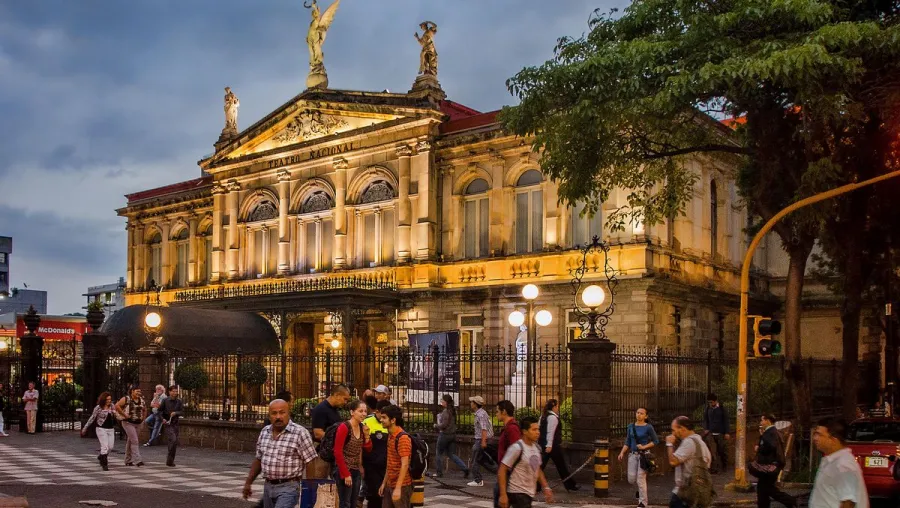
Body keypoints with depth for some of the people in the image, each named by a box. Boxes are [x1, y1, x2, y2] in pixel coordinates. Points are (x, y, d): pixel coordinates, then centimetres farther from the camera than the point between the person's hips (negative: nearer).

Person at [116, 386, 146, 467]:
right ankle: (138, 460, -18)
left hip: (137, 423, 6)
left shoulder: (141, 400, 10)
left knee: (130, 441, 14)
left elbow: (144, 410, 25)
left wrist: (143, 417, 11)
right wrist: (124, 415, -17)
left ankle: (128, 461, 22)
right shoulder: (126, 399, -8)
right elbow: (117, 406, -16)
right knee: (135, 441, -15)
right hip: (128, 423, -6)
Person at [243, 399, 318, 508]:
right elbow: (258, 459, 19)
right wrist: (248, 482, 18)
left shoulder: (300, 433, -11)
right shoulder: (264, 432, 9)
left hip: (288, 487, -7)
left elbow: (311, 462, -10)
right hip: (268, 487, 7)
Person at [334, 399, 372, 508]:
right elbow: (337, 453, -17)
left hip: (357, 471, 7)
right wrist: (346, 474, -17)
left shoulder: (362, 427, 6)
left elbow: (368, 449, 11)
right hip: (344, 470, -7)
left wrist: (366, 435, -6)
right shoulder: (344, 427, -15)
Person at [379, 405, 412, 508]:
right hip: (390, 485, 8)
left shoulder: (403, 438, -16)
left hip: (401, 486, -8)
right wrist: (384, 483, 15)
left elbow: (404, 465, -21)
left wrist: (398, 488, -25)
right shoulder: (390, 436, 11)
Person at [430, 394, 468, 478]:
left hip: (445, 435, -8)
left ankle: (439, 472, 17)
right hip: (452, 434, 8)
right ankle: (465, 469, 0)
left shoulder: (446, 411, -18)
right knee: (451, 454, 12)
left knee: (439, 454, 9)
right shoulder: (453, 410, 9)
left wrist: (436, 426, -5)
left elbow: (444, 425, -22)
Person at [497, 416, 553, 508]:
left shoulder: (536, 448, 7)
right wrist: (503, 495, -22)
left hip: (530, 494, 8)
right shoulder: (517, 448, -18)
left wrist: (546, 487, 12)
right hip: (517, 493, -8)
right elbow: (502, 470, -18)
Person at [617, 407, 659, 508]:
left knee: (640, 479, -5)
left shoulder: (648, 427, -8)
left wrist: (644, 446, -14)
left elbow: (656, 441, -3)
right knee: (631, 479, 1)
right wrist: (622, 453, 1)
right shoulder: (630, 426, 7)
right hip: (633, 454, 5)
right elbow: (627, 442, 11)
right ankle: (641, 489, 34)